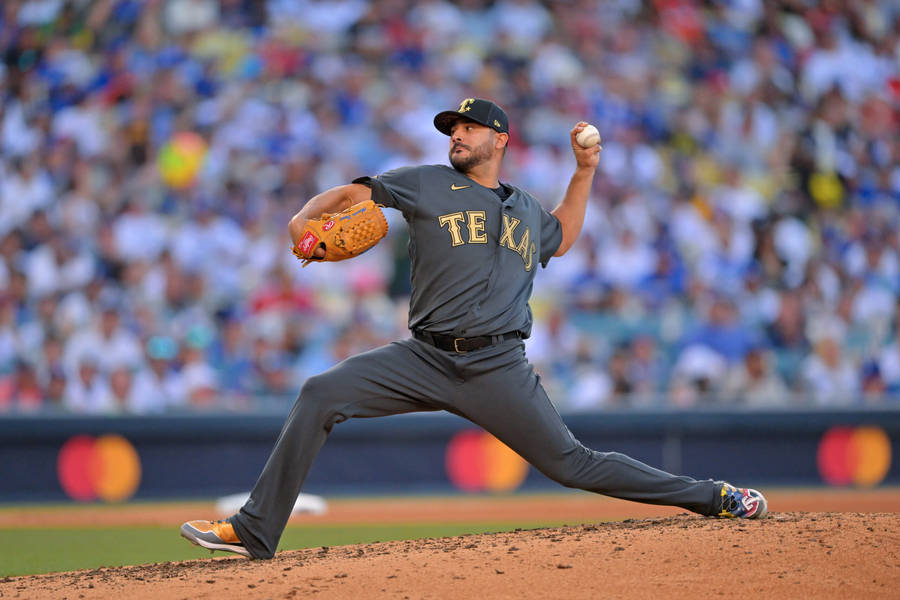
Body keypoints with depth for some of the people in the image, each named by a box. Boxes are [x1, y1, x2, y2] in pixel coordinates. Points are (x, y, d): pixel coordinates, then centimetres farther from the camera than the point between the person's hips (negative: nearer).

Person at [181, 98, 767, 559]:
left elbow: (560, 238, 41)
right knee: (321, 394, -20)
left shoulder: (526, 209, 20)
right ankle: (255, 531, -16)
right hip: (426, 358, -1)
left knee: (572, 464, -3)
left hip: (498, 369, 1)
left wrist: (585, 170, 31)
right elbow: (355, 191, 4)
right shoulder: (428, 184, 10)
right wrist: (305, 218, -16)